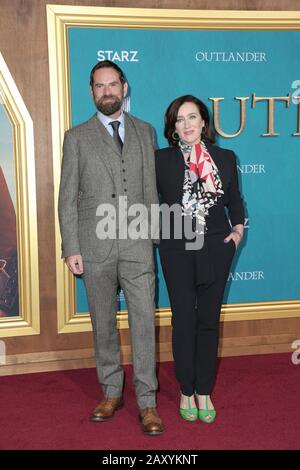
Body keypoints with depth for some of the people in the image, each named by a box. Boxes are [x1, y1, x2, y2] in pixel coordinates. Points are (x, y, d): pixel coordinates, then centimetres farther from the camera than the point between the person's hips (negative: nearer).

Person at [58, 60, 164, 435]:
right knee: (103, 323, 10)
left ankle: (146, 402, 7)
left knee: (143, 320, -2)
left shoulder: (144, 131, 10)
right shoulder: (77, 137, 5)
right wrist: (71, 249, -4)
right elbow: (67, 198, 2)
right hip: (95, 245, 0)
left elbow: (151, 188, 9)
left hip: (137, 244, 1)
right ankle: (111, 392, 26)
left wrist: (155, 236, 3)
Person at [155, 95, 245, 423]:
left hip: (216, 248, 2)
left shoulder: (225, 158, 6)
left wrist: (238, 228, 3)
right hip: (177, 250, -1)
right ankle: (186, 391, 20)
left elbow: (234, 199, 16)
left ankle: (204, 392, 21)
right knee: (184, 319, 4)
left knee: (208, 319, 8)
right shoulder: (161, 160, 0)